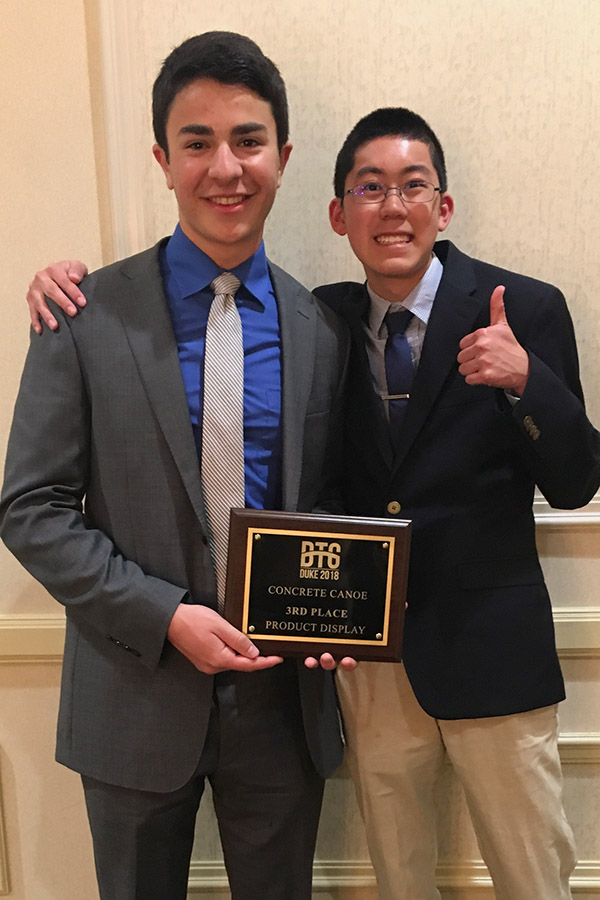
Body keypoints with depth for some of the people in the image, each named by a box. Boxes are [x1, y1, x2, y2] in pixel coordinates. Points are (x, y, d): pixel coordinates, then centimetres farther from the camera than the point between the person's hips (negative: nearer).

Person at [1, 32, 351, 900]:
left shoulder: (324, 330, -2)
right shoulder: (88, 316, -9)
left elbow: (337, 505, 8)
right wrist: (165, 617, -16)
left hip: (284, 698, 2)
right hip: (139, 697, -1)